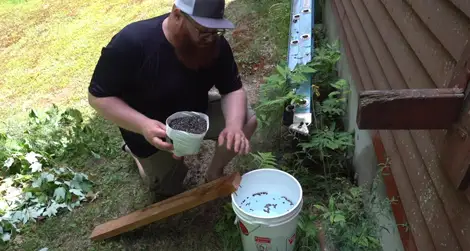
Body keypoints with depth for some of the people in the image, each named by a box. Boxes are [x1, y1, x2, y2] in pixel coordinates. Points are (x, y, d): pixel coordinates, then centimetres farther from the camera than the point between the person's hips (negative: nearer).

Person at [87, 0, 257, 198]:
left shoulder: (214, 43, -19)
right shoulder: (131, 43, -31)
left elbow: (233, 90, -16)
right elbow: (98, 97, -25)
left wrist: (234, 125, -37)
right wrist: (143, 125, -40)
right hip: (154, 131, -3)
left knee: (247, 121, -18)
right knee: (170, 191, 14)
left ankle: (215, 172, 7)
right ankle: (138, 152, 38)